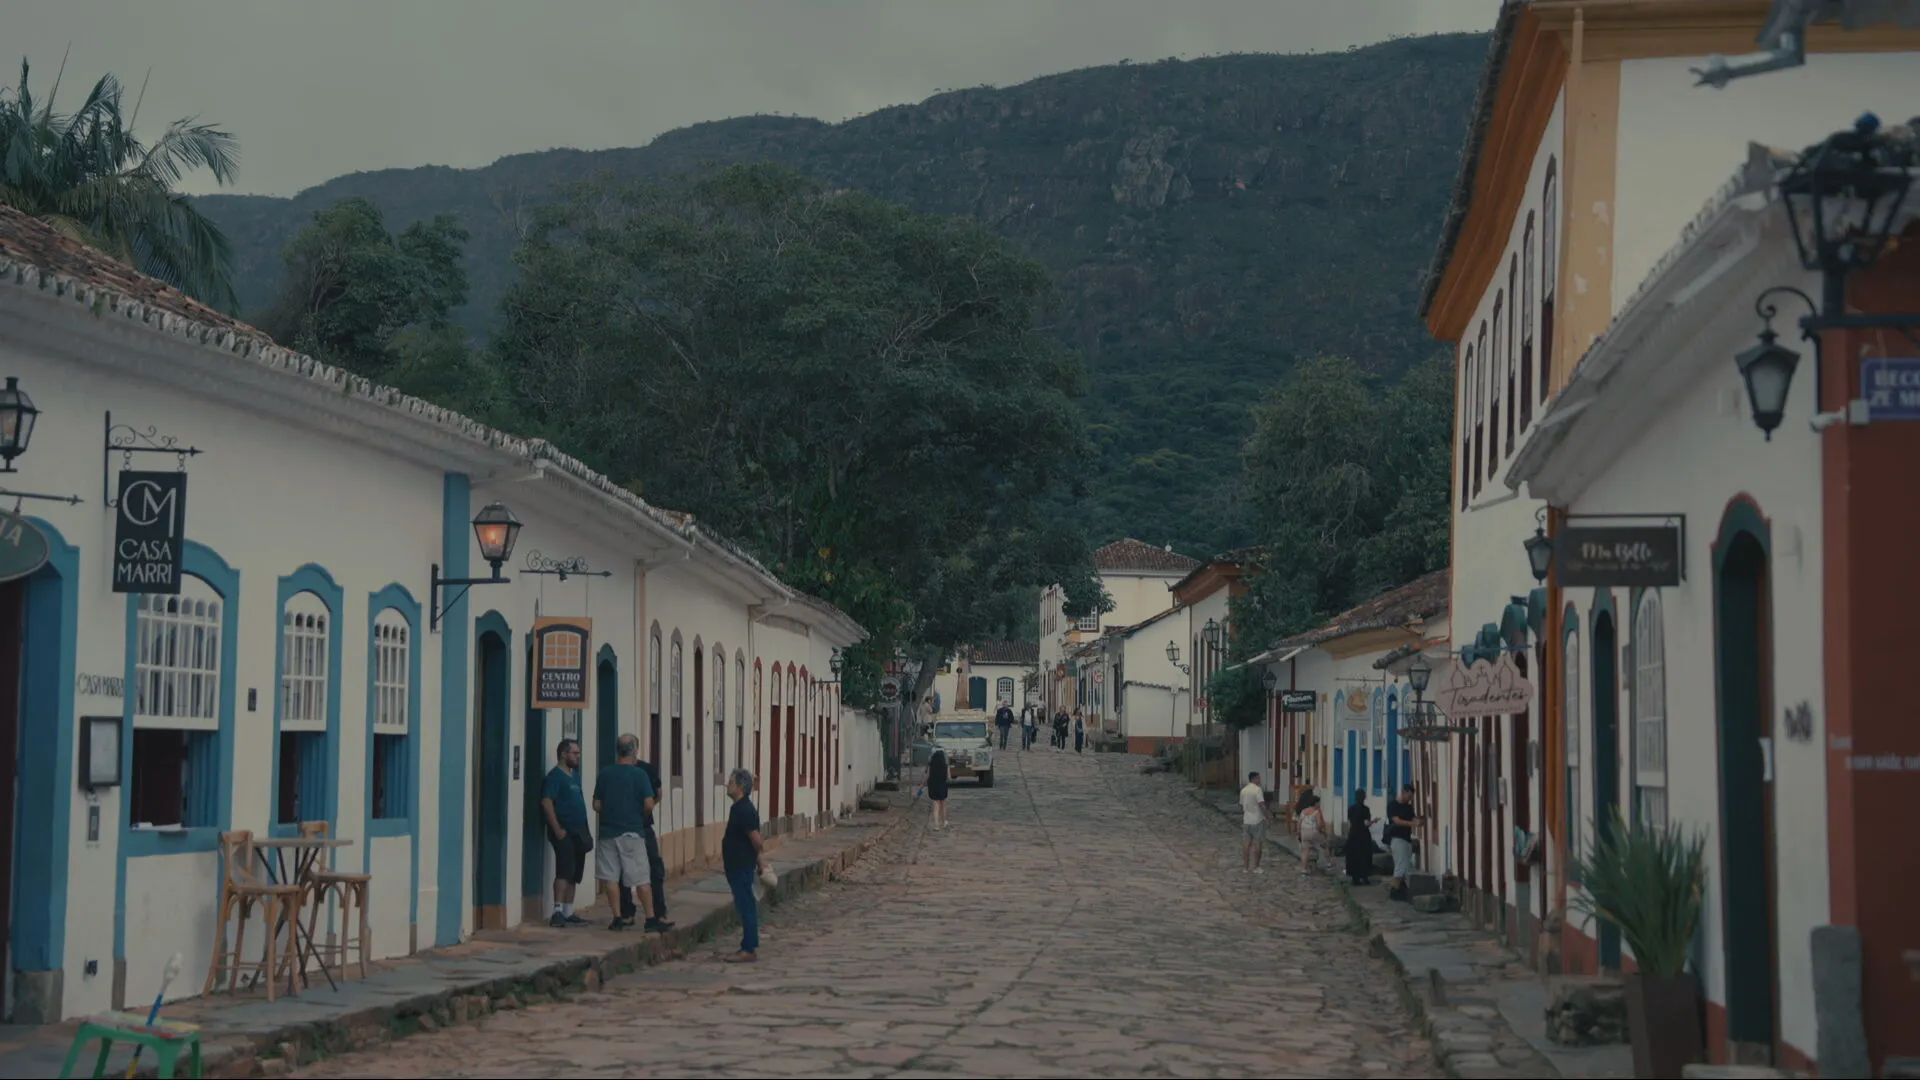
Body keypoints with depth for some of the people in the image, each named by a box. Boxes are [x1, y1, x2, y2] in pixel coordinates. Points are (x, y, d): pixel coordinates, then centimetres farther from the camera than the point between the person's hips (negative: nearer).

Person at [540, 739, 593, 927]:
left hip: (577, 833, 9)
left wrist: (584, 830, 17)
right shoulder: (555, 775, -10)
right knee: (564, 871, -16)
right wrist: (557, 829, -22)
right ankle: (558, 912, -18)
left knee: (574, 874, 11)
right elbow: (546, 802, -18)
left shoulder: (573, 774, 17)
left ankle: (568, 913, 17)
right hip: (564, 832, -9)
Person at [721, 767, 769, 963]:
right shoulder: (740, 808, 14)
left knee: (746, 906, -7)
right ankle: (750, 947, 19)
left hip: (742, 867, -11)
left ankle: (749, 950, -5)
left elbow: (756, 839, -21)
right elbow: (755, 839, 21)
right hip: (737, 865, 11)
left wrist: (760, 860, -10)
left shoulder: (744, 810, -18)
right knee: (746, 906, 14)